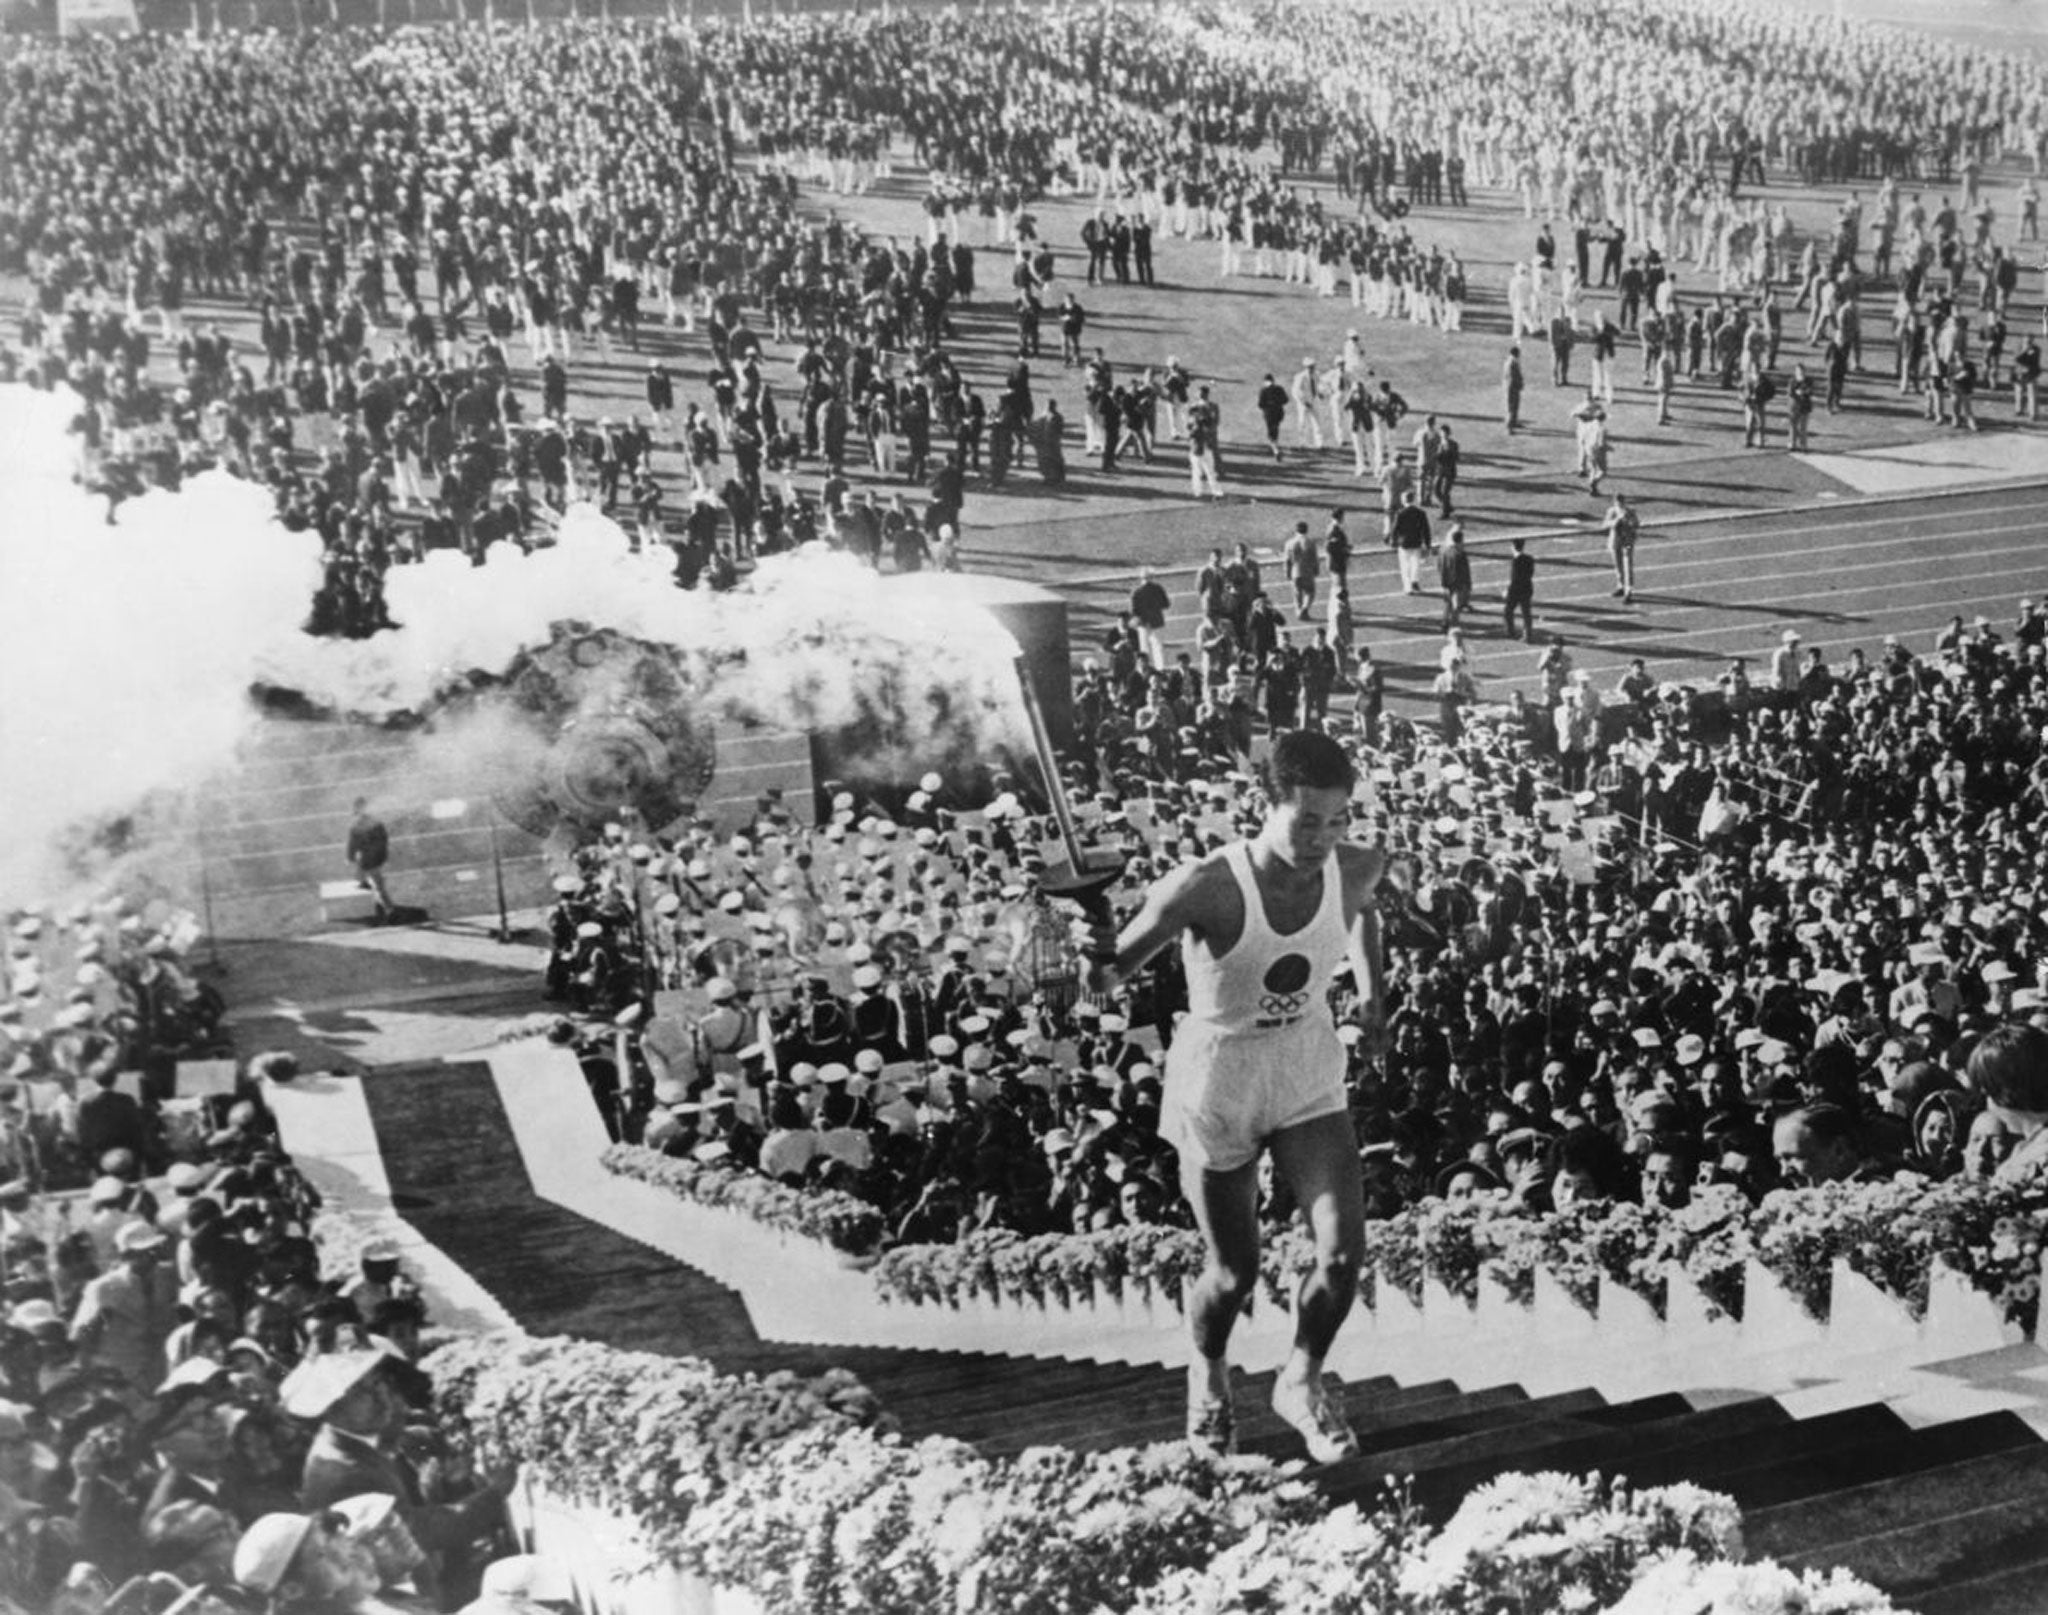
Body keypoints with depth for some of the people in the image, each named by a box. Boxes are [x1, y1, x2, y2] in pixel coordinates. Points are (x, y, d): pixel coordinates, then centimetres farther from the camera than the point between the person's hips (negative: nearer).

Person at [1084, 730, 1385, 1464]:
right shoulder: (1205, 888, -29)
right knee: (1235, 1272, 10)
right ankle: (1208, 1374, 47)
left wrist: (1370, 980, 8)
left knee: (1343, 1252, -7)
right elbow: (1113, 971, -23)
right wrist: (1098, 959, -44)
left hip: (1310, 1077, 4)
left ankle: (1302, 1381, 25)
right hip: (1218, 1082, -3)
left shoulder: (1357, 870, -13)